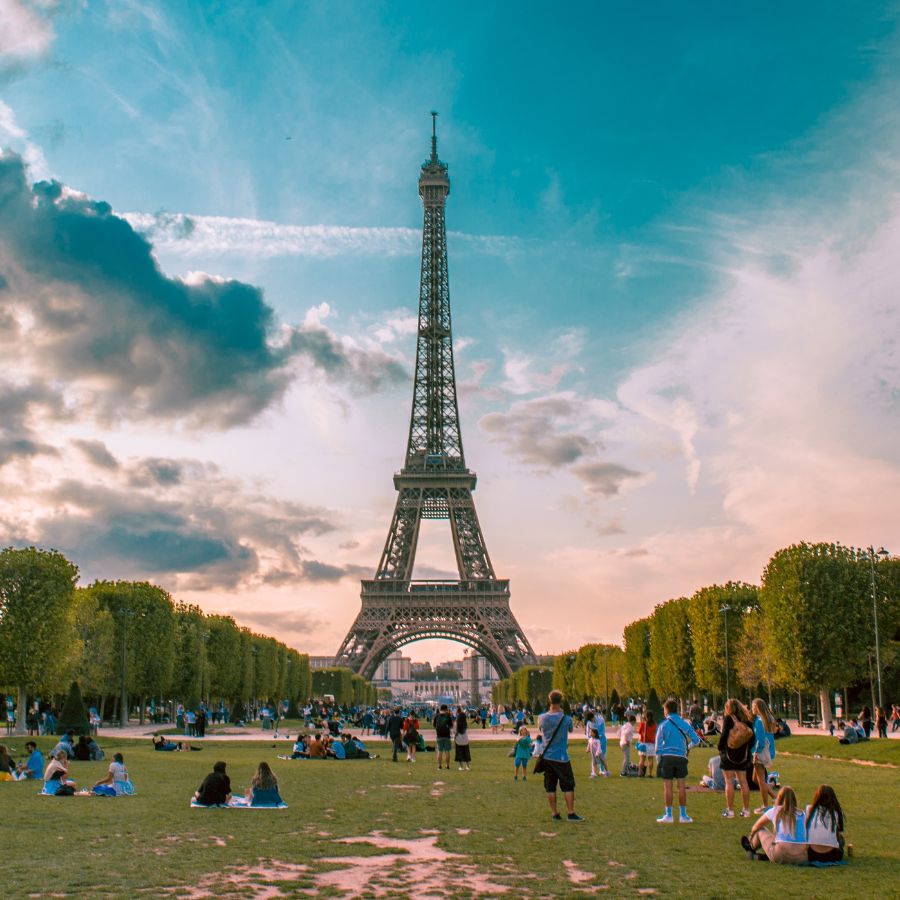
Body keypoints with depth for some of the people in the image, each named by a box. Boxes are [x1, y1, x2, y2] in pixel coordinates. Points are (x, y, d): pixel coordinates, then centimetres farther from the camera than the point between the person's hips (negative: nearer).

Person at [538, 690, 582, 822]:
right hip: (561, 757, -3)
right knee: (568, 786, 5)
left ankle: (554, 813, 10)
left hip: (547, 757, 3)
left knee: (550, 787, 9)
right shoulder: (566, 719, -12)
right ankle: (571, 813, 3)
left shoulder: (542, 718, -4)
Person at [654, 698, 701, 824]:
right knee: (681, 786, 6)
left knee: (668, 786, 0)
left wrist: (658, 760, 5)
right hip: (680, 757, 2)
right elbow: (696, 740, 7)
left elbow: (658, 745, -3)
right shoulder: (684, 724, 5)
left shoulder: (663, 725, -2)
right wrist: (688, 748, 24)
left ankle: (668, 815, 2)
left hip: (666, 757, -2)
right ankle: (683, 815, 9)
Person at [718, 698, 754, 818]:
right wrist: (747, 751, 14)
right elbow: (752, 737, 6)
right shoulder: (747, 720, 6)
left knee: (729, 782, -3)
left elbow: (724, 735, -15)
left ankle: (730, 810, -4)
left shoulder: (729, 718, -10)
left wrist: (720, 748, -1)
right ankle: (746, 810, 13)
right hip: (743, 755, 6)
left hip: (729, 754, -6)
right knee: (743, 781, 11)